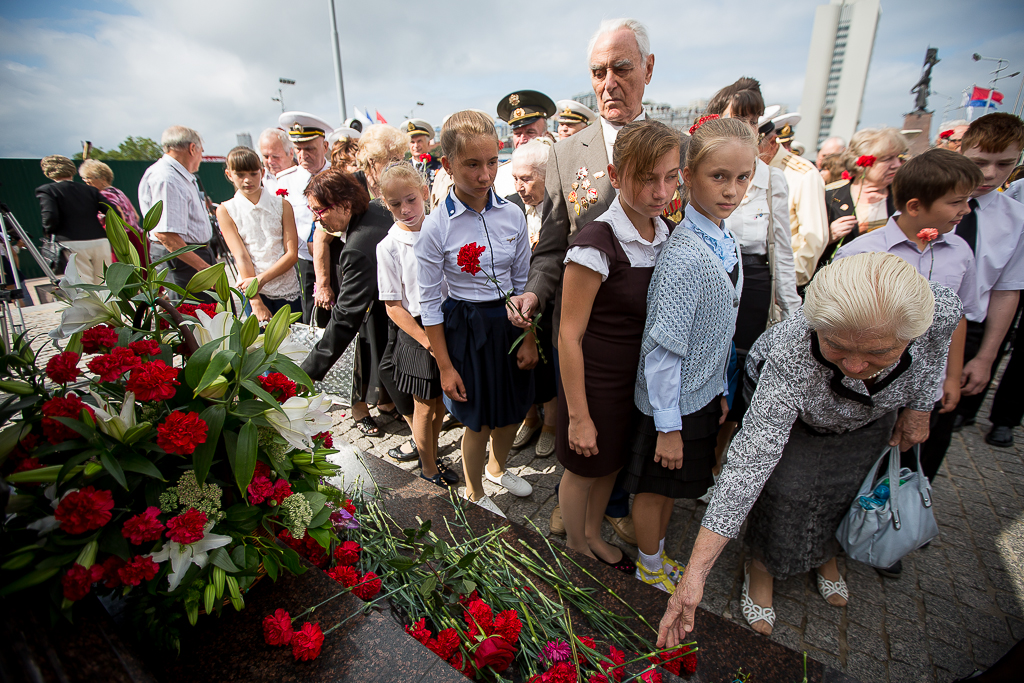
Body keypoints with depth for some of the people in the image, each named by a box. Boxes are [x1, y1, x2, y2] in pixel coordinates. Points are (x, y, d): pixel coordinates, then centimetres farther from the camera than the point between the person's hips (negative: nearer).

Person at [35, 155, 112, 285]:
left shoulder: (46, 190, 3)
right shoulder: (90, 190, 13)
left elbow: (50, 217, -11)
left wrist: (48, 232, 9)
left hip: (73, 245, -3)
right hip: (100, 242, 3)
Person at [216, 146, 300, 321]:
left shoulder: (282, 205, 6)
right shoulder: (225, 210, 4)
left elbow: (292, 254, -1)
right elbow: (241, 257, -5)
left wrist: (261, 279, -14)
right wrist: (256, 302, -13)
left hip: (288, 289, 1)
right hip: (253, 292, -1)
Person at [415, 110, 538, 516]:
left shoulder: (513, 216, -5)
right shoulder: (436, 227, -15)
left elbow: (524, 282, 4)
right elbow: (429, 302, -10)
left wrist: (529, 340, 3)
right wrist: (445, 366, -9)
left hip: (510, 321, 4)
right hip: (466, 327, -4)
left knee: (513, 409, 19)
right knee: (479, 420, 9)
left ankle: (498, 468, 52)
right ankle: (473, 494, 38)